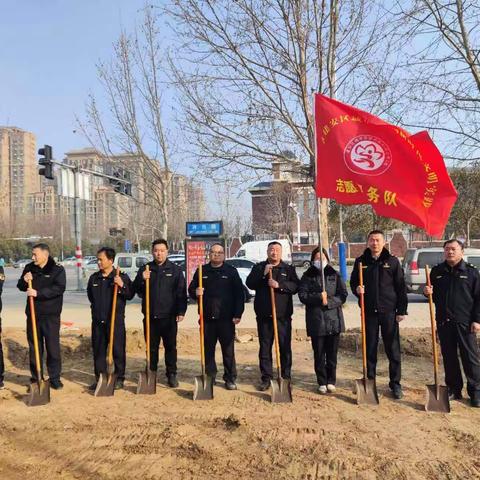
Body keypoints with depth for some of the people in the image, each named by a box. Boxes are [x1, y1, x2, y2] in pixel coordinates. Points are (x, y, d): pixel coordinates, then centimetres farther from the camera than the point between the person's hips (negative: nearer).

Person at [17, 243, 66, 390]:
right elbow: (20, 287, 13)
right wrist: (24, 281, -10)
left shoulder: (57, 269, -7)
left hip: (51, 315, -4)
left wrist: (38, 293, -27)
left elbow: (59, 288, -20)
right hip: (32, 314, 4)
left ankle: (55, 378, 10)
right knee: (34, 348, 10)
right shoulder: (29, 268, 7)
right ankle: (35, 378, 21)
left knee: (53, 347, 0)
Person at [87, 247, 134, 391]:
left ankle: (119, 379, 14)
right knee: (98, 350, 10)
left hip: (116, 320, -4)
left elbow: (130, 295, -8)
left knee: (118, 350, 2)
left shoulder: (122, 277, -6)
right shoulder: (94, 278, 7)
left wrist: (122, 286, -23)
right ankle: (99, 378, 22)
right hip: (97, 321, 5)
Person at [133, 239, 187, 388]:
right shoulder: (144, 269, 8)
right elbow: (136, 289, 5)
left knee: (170, 347, 5)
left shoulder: (175, 270, 2)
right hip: (150, 316, 2)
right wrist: (142, 279, -14)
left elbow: (181, 292, 0)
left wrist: (181, 311, -7)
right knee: (151, 347, 10)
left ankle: (172, 374, 16)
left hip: (169, 316, -2)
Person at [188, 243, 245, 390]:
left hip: (226, 318, -2)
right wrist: (195, 292, -11)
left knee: (228, 350, 2)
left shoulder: (231, 271, 3)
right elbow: (191, 289, 14)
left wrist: (237, 314, -6)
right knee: (207, 350, 9)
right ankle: (209, 376, 22)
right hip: (207, 318, 2)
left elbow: (239, 294, 0)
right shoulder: (202, 271, 10)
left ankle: (230, 379, 12)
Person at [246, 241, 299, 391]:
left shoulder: (288, 269, 8)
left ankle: (286, 377, 14)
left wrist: (279, 285, -19)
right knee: (265, 347, 6)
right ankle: (266, 378, 14)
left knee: (285, 347, 3)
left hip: (283, 315, -1)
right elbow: (249, 283, -4)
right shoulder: (259, 267, 9)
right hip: (264, 315, 1)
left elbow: (295, 286, -6)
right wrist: (263, 274, -16)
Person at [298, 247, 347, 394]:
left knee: (332, 353, 7)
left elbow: (343, 295, 1)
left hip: (333, 320, 1)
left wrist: (329, 302, -15)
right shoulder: (307, 276, 5)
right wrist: (319, 297, -18)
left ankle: (331, 381, 19)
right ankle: (322, 382, 15)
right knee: (319, 354, 4)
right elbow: (302, 295, -5)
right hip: (316, 321, -1)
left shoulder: (334, 275, 8)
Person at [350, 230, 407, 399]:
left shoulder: (392, 261, 0)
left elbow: (401, 287, -1)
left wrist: (402, 310, -5)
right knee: (370, 349, 9)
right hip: (369, 312, 2)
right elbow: (353, 282, 14)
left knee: (393, 350, 5)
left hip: (389, 311, -1)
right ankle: (369, 381, 21)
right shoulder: (361, 261, 5)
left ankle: (395, 384, 17)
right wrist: (356, 288, -10)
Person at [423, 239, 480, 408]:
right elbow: (434, 295, 17)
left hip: (465, 322, -3)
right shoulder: (437, 271, 8)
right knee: (449, 357, 9)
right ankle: (454, 389, 21)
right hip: (443, 322, 3)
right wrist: (428, 292, -7)